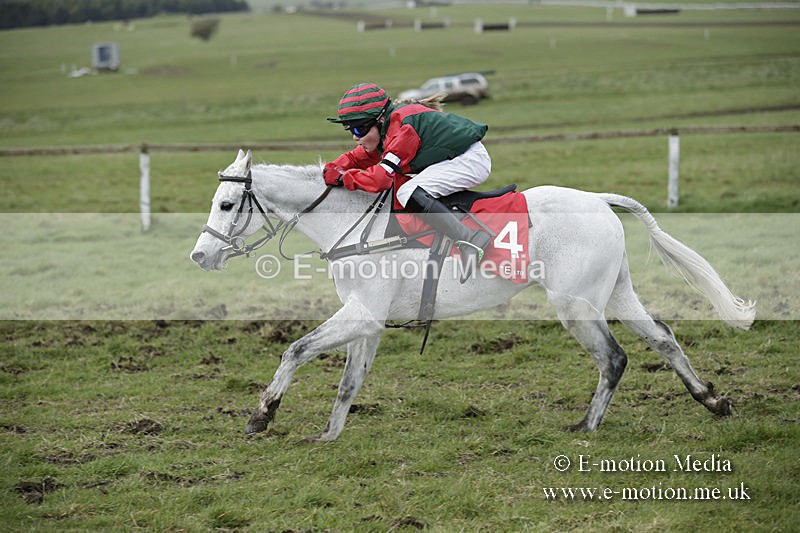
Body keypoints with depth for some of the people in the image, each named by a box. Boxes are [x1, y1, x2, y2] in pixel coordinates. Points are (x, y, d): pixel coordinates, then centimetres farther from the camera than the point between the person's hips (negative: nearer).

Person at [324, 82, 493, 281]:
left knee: (408, 193, -23)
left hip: (470, 159, -11)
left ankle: (470, 241, -32)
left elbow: (381, 177, -28)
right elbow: (358, 157, 19)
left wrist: (342, 178, -20)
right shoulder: (388, 127, 9)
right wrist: (332, 170, 1)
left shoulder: (402, 127, -22)